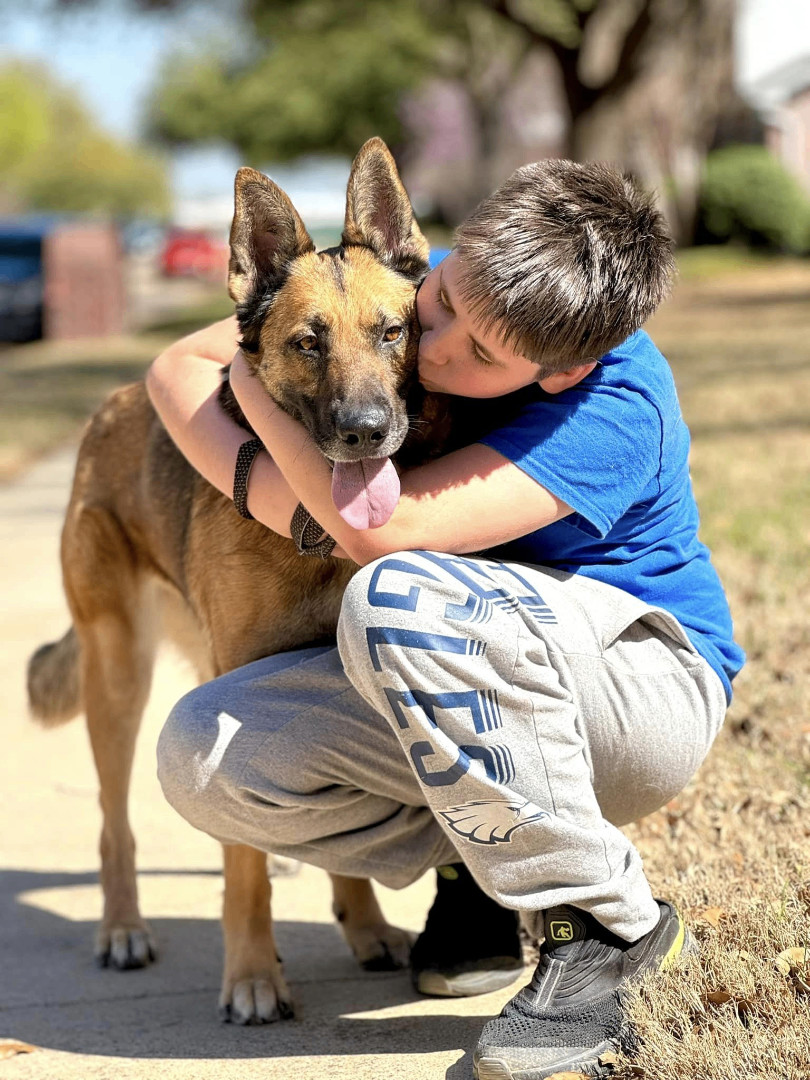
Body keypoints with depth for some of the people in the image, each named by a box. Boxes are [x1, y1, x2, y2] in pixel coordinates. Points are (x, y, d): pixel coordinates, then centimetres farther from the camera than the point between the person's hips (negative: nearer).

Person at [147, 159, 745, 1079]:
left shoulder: (616, 407, -28)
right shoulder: (416, 291, -9)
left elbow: (379, 530, -36)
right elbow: (179, 367, -4)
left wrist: (255, 378, -23)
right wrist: (266, 485, -24)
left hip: (645, 685, -6)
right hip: (450, 692, 6)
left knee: (399, 594, -37)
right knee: (201, 753, -17)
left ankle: (605, 925, -21)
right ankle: (479, 857, 4)